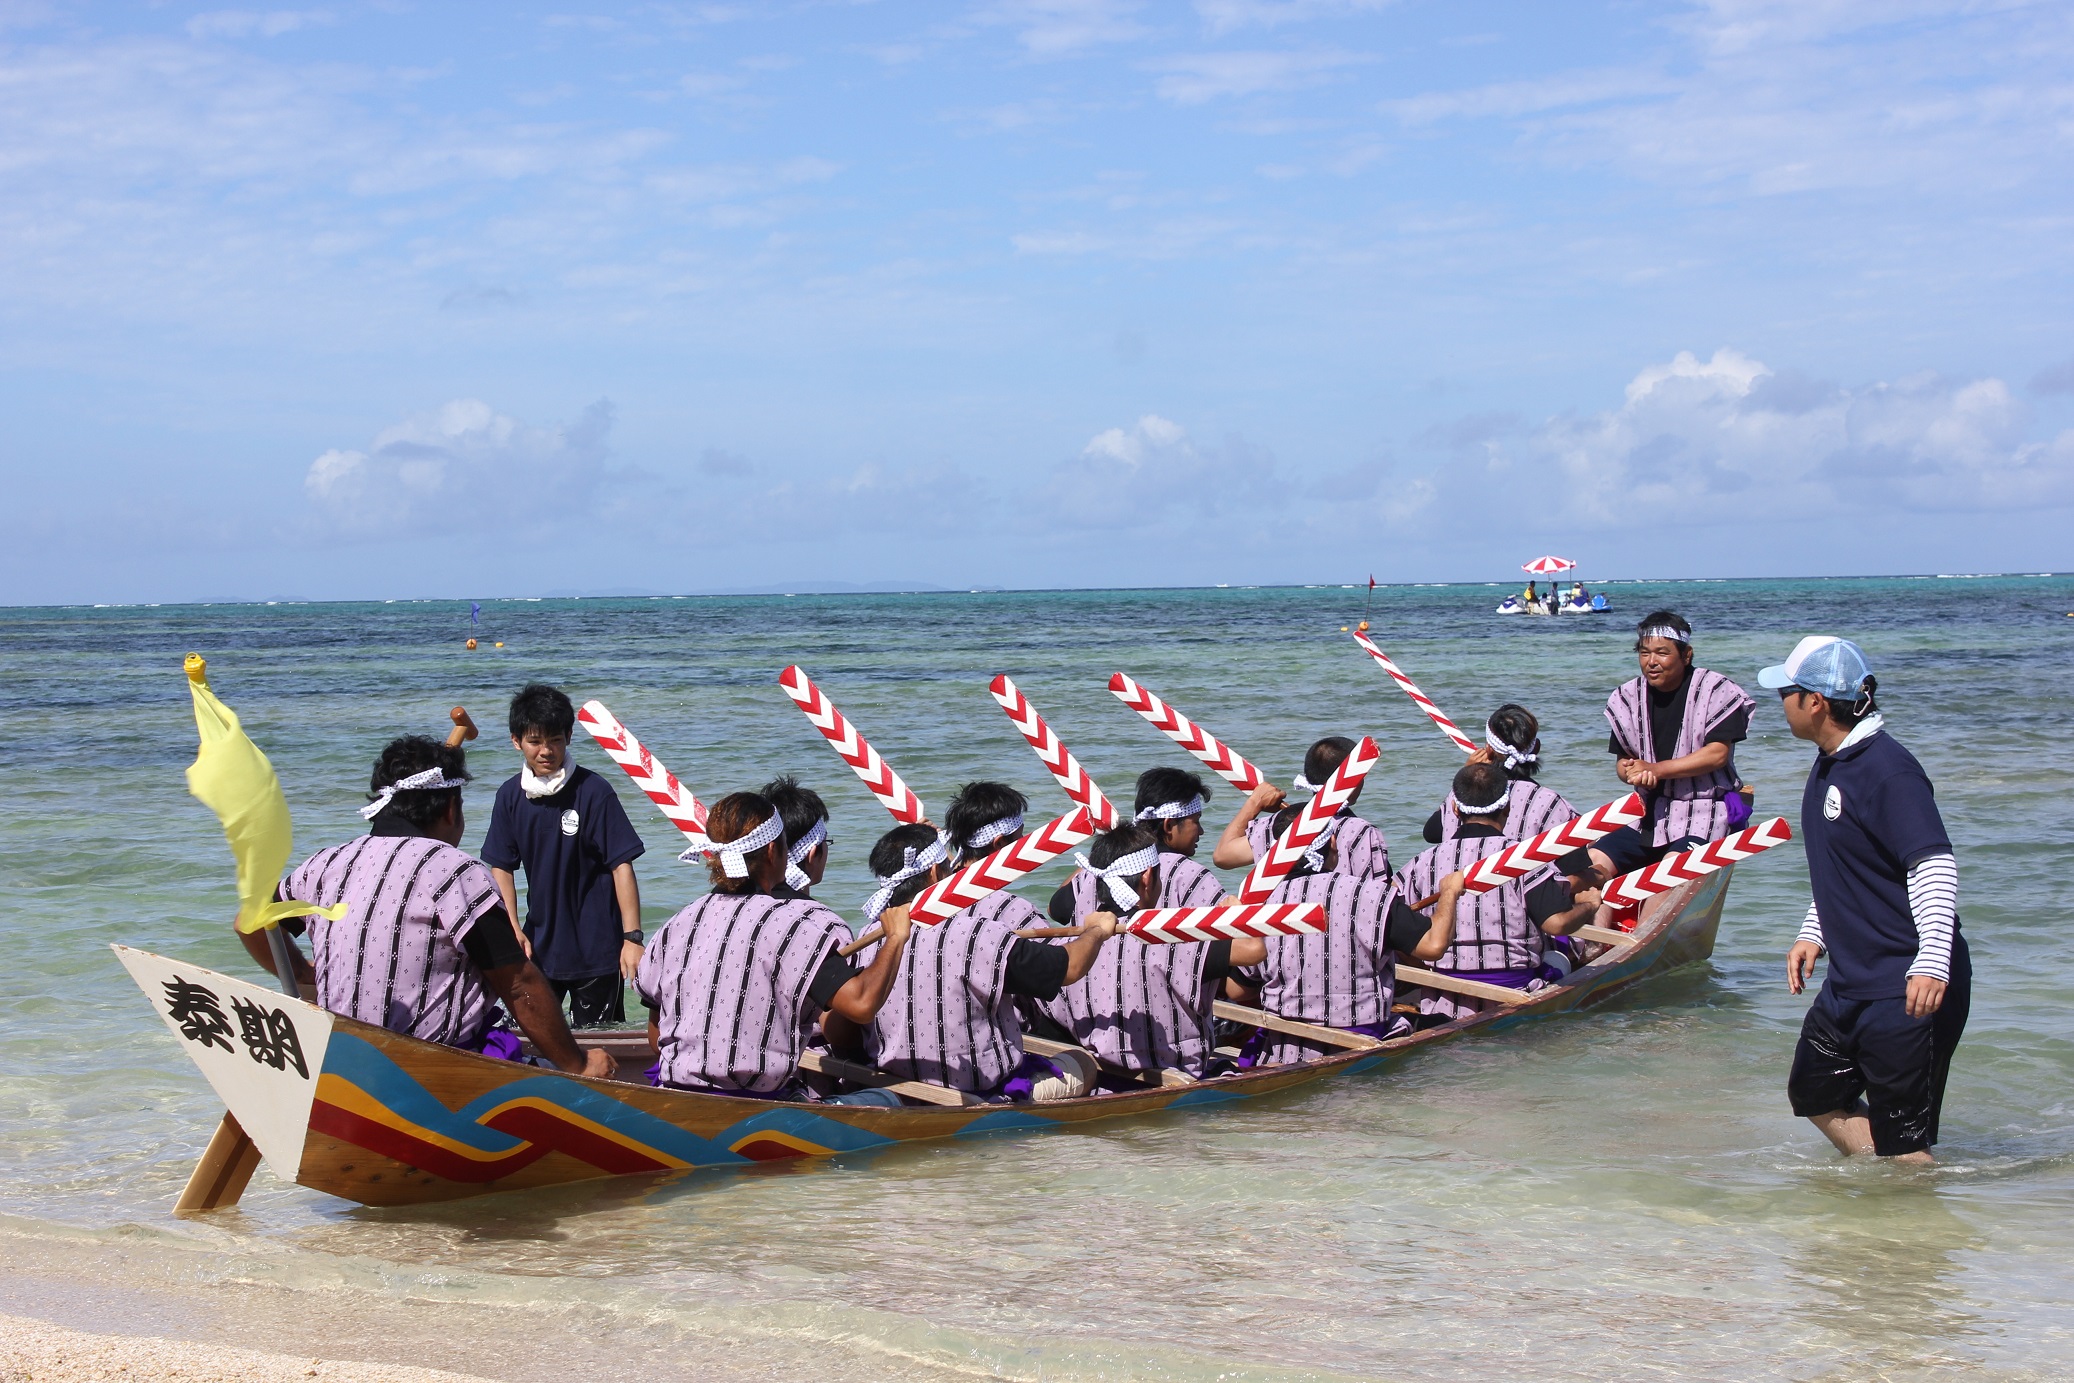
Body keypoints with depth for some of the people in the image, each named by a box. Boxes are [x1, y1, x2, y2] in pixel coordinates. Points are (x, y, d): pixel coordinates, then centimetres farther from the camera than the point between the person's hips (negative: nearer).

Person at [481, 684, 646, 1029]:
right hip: (539, 945, 5)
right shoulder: (511, 795, 1)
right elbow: (502, 867, 7)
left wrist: (633, 937, -17)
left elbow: (622, 866, -13)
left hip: (596, 948, -4)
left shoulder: (594, 791, -12)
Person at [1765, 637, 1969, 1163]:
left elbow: (1934, 865, -26)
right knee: (1814, 1094, 20)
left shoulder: (1887, 770, -20)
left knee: (1901, 1141, -4)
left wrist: (1932, 962, -34)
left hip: (1907, 988, -11)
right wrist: (1813, 934, 20)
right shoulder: (1829, 764, 11)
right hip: (1848, 980, 11)